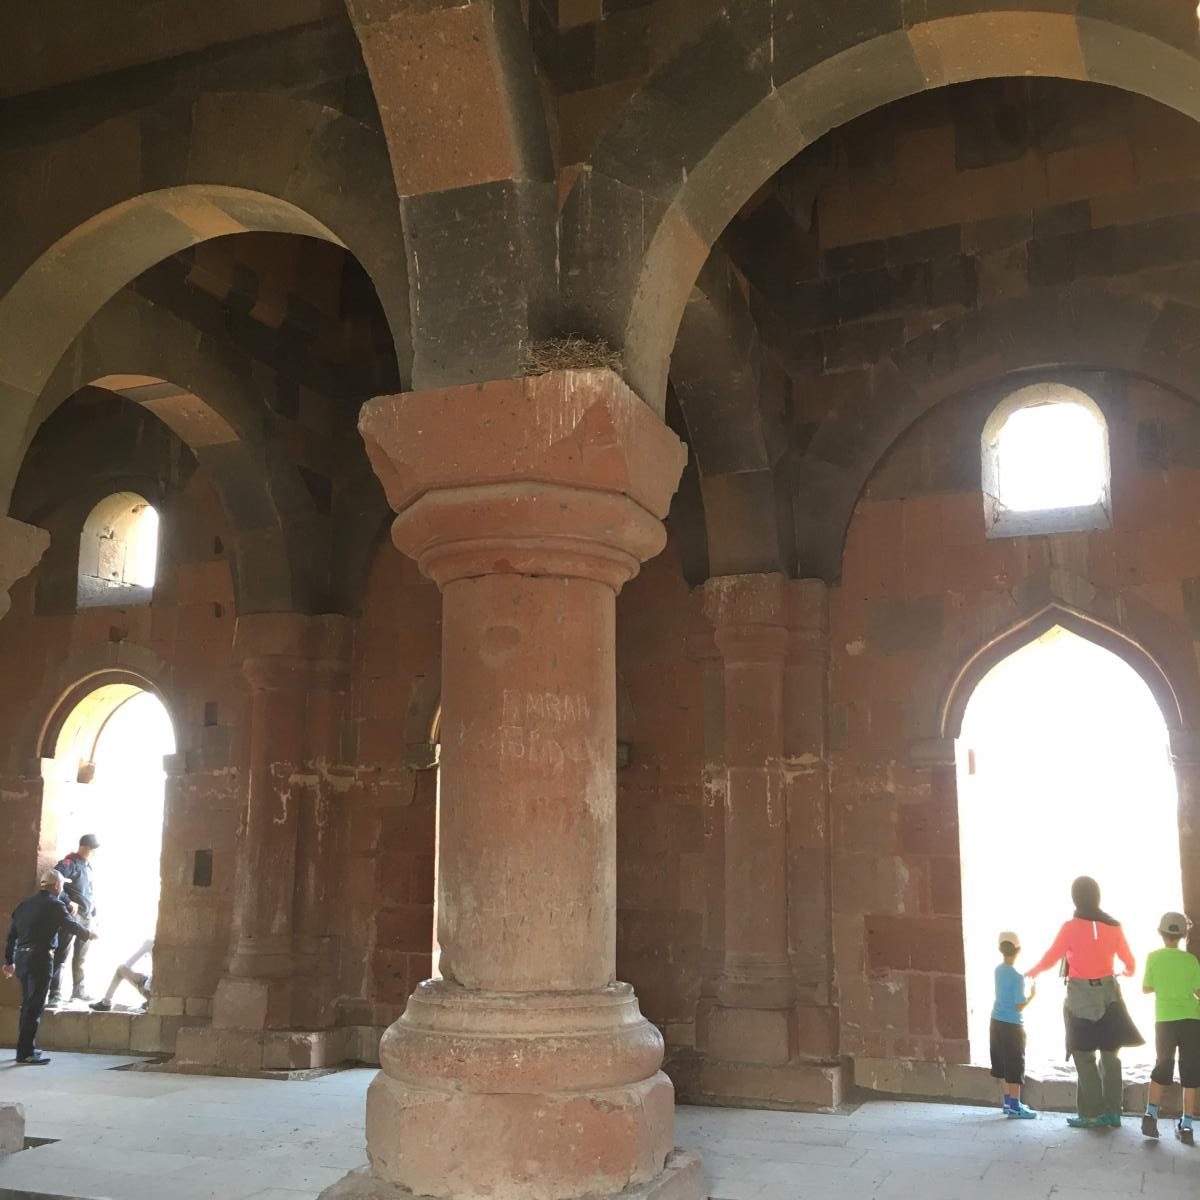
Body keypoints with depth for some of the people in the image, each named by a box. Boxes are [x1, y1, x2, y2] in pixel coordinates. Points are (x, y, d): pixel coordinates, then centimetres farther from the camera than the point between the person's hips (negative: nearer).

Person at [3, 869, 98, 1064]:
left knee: (28, 1004, 18)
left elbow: (11, 934, 15)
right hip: (40, 958, -8)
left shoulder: (24, 904, 13)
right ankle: (26, 1053, -3)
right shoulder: (54, 905, -10)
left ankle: (27, 1047, 26)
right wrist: (89, 935, 12)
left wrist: (9, 961, 21)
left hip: (21, 957, 8)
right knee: (35, 1006, -3)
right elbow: (72, 926, -7)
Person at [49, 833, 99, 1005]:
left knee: (81, 957, 17)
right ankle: (55, 994, -11)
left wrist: (94, 912, 18)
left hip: (86, 917, 9)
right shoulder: (69, 863, -11)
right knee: (62, 955, -10)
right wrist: (68, 902, -25)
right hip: (72, 915, -9)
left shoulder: (87, 866, 16)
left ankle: (78, 989, 28)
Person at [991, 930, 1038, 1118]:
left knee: (1005, 1065, 14)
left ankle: (1009, 1102, 22)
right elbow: (1019, 1006, -18)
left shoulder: (998, 970, 5)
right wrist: (1033, 995, -2)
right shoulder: (1017, 976, -18)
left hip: (997, 1022, 8)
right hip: (1012, 1025, -8)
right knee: (1015, 1066, -1)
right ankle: (1015, 1106, 1)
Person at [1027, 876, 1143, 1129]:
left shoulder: (1071, 927, -12)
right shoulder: (1113, 926, 0)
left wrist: (1033, 971, 12)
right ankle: (1112, 1112, 15)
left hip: (1081, 996, -4)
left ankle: (1092, 1114, 2)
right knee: (1110, 1055, 12)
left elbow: (1049, 958, -8)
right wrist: (1127, 972, 34)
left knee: (1084, 1056, 3)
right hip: (1108, 993, 4)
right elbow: (1130, 963, 10)